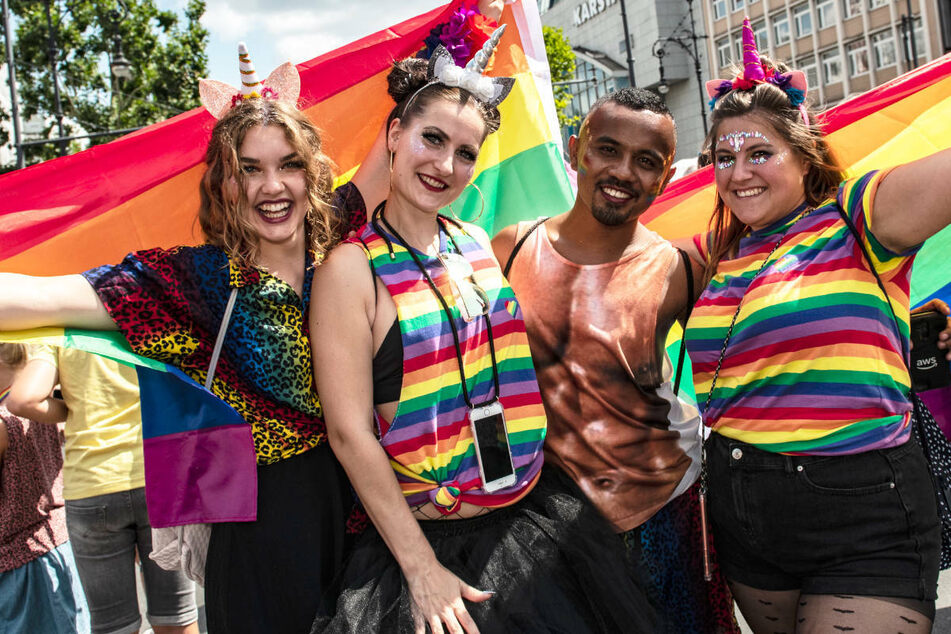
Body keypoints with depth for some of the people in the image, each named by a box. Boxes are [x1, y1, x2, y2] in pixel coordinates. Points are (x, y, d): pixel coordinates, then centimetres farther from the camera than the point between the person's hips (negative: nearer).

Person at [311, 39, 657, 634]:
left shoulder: (478, 244, 5)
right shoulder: (352, 267, -12)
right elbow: (351, 433, -15)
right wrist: (420, 569, -15)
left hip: (535, 512, 6)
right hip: (440, 539, -5)